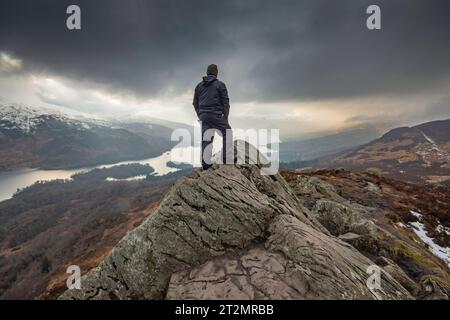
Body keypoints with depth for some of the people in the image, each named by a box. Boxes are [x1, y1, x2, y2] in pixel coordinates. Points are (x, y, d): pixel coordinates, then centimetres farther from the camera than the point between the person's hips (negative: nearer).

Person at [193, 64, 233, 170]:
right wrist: (226, 117, 3)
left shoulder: (199, 86, 16)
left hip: (203, 116, 5)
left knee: (206, 138, 7)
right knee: (227, 133, 6)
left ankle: (206, 163, 7)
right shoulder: (220, 84, 2)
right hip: (216, 115, -5)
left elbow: (195, 103, 18)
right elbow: (225, 102, -2)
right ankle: (227, 158, -3)